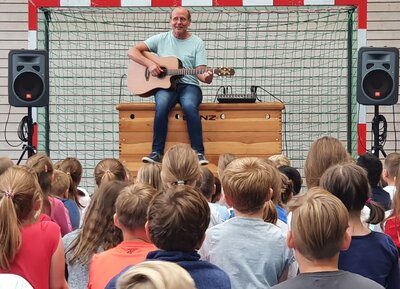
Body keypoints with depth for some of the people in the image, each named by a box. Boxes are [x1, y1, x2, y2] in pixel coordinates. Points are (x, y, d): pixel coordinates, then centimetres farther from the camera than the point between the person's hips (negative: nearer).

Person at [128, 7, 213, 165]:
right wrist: (149, 63, -12)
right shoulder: (161, 39, 9)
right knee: (162, 104, -35)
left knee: (189, 106, -36)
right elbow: (132, 51, 4)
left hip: (189, 86, 0)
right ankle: (157, 152, -26)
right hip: (164, 85, 1)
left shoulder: (197, 43, 8)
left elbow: (200, 71, -1)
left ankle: (198, 152, -27)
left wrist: (206, 78, -25)